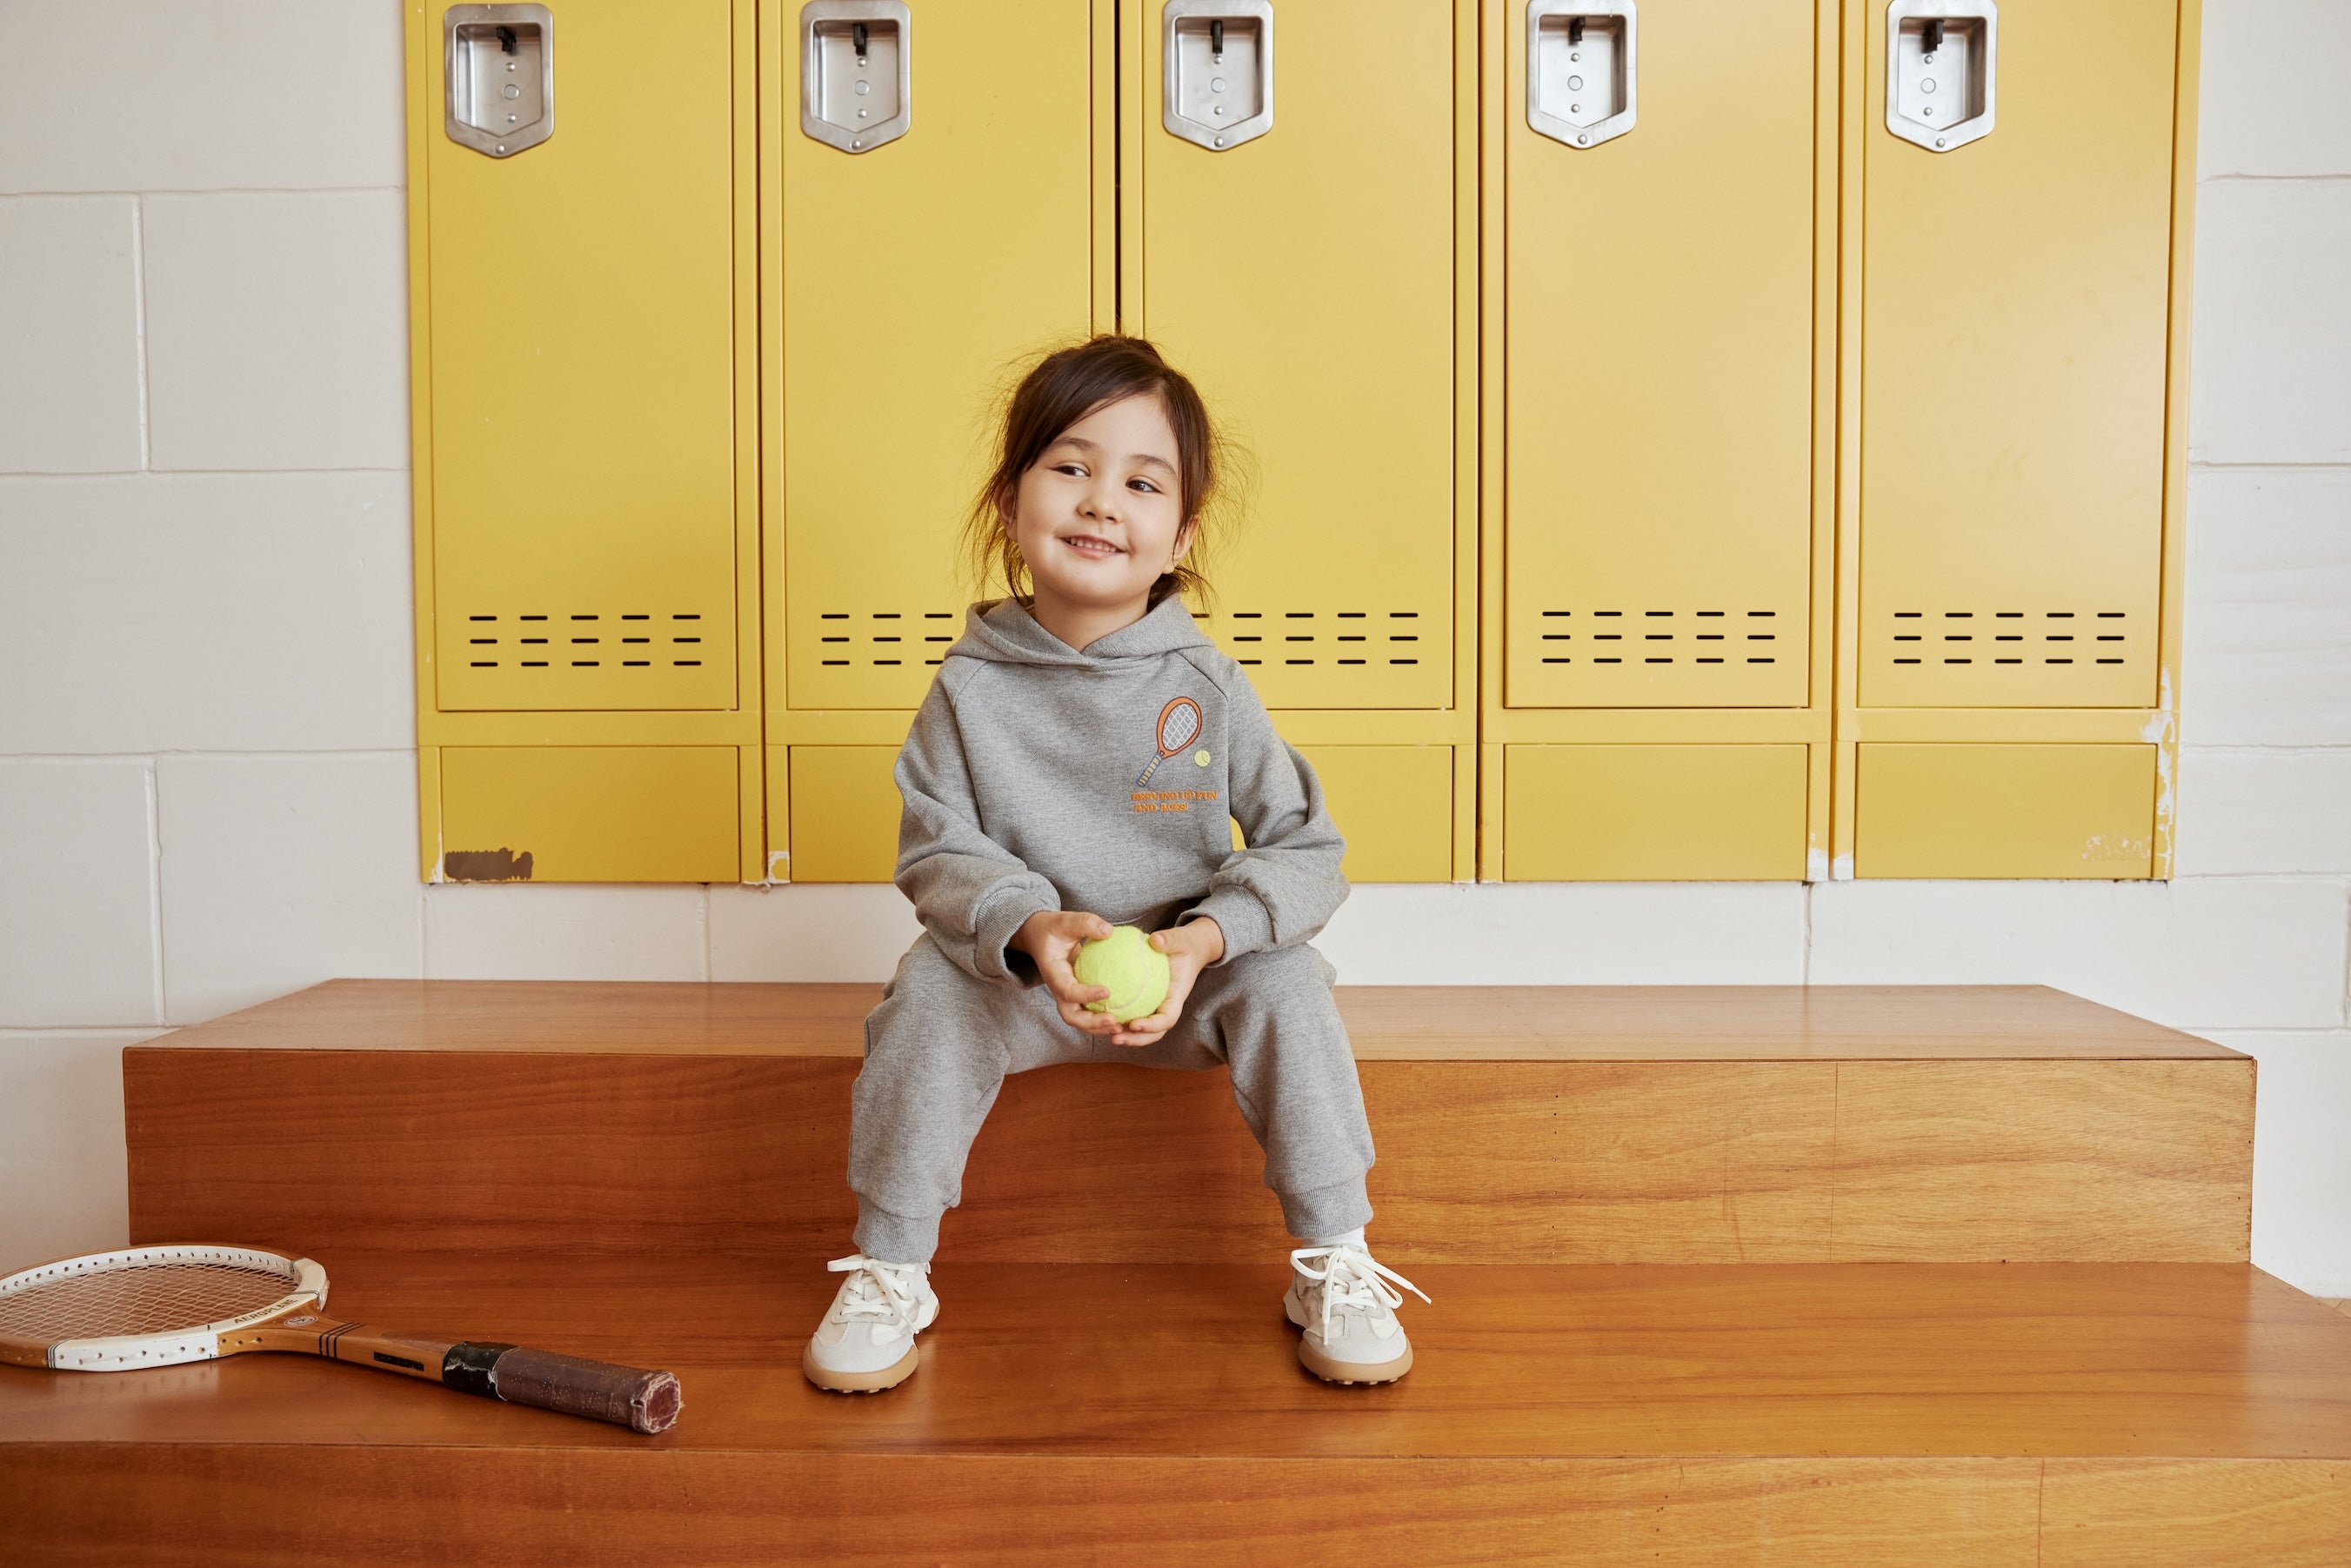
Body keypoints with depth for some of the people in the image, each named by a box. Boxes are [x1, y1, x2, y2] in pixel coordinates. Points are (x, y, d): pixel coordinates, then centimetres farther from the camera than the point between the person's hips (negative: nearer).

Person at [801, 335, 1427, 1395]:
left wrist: (1207, 936, -29)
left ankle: (1334, 1266, -7)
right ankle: (887, 1270, -4)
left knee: (1285, 982, -25)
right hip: (1020, 971, 1)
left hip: (1189, 971, 0)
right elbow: (937, 849, -9)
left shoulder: (1206, 684, -13)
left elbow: (1307, 850, -11)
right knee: (929, 993, -25)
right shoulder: (970, 688, -11)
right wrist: (1029, 928, -30)